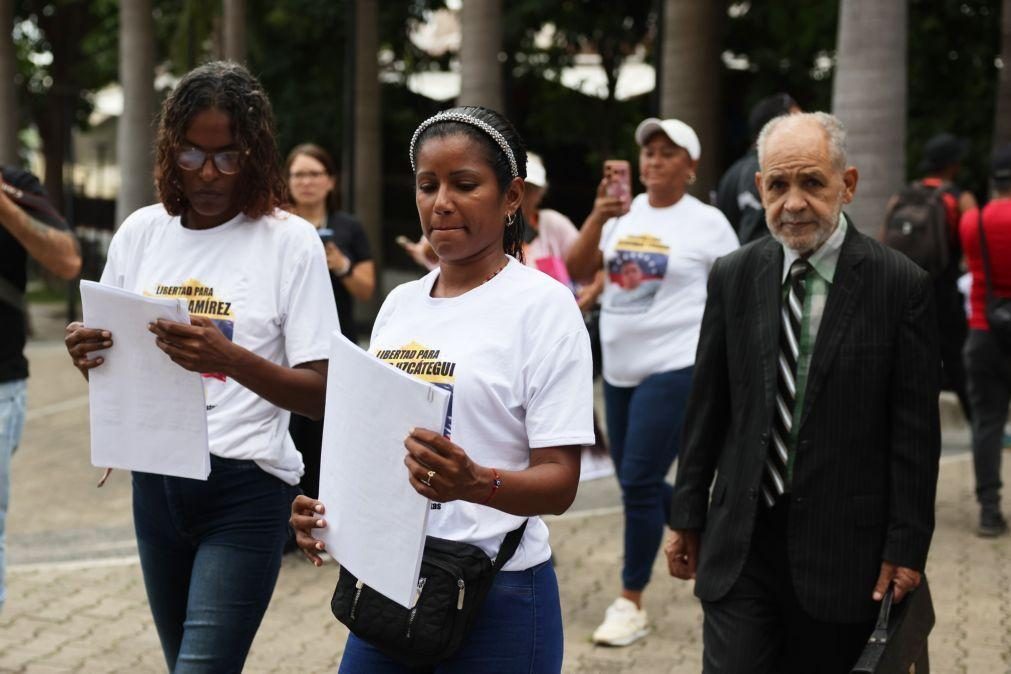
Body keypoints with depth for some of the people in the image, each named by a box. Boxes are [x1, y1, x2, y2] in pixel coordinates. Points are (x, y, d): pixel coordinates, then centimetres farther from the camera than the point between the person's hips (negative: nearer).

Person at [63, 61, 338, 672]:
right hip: (155, 482, 5)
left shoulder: (290, 242, -8)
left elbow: (319, 395, -12)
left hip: (247, 489, -5)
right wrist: (87, 356, -11)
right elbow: (108, 369, 13)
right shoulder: (141, 232, 4)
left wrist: (231, 359, -29)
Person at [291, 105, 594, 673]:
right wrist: (330, 511, -1)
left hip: (498, 598, -5)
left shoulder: (543, 305, -8)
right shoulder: (399, 305, 9)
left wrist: (477, 484, -32)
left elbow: (559, 482, -14)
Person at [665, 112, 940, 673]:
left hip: (843, 548, -2)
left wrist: (906, 547, -7)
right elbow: (706, 409, 10)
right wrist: (688, 516, 10)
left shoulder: (900, 284, -6)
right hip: (741, 541, 2)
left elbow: (915, 431, -5)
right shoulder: (733, 278, 5)